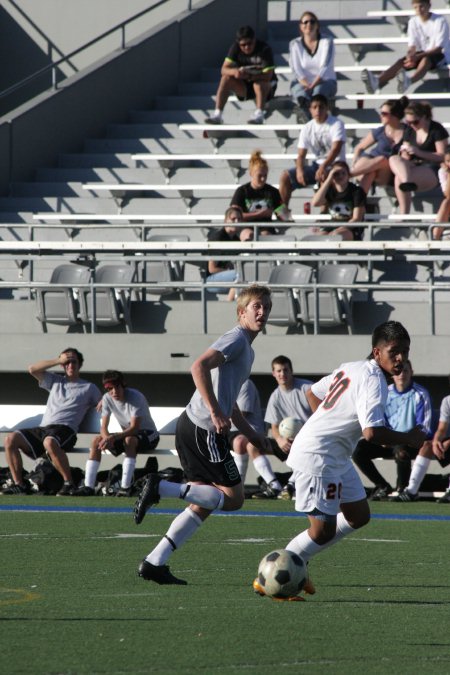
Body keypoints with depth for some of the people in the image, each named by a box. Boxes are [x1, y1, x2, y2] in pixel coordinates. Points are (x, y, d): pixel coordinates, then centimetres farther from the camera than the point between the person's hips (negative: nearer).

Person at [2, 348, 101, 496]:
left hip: (64, 428, -5)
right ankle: (19, 484, -17)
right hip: (42, 428, 5)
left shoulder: (89, 388, 17)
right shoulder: (55, 381, 27)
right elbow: (33, 369, 16)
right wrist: (58, 361, 11)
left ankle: (69, 483, -33)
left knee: (49, 442, -41)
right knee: (11, 439, -18)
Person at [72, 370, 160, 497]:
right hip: (126, 434, 6)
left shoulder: (135, 397, -25)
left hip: (148, 435, -6)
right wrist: (107, 438, -33)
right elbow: (104, 428, -9)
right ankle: (89, 486, -17)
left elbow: (134, 428, -31)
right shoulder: (107, 398, -8)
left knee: (130, 439, -38)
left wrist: (114, 437, -44)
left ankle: (125, 487, -38)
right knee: (96, 440, -13)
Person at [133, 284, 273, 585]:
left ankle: (154, 563, 9)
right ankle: (162, 488, -12)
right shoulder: (236, 338, -8)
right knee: (233, 497, -7)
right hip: (204, 430, -10)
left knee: (204, 504, 12)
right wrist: (216, 412, -26)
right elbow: (200, 366, -23)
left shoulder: (246, 348, 23)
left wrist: (250, 433, 31)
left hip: (192, 427, 10)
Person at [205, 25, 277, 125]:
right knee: (226, 79, -21)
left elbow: (268, 75, -28)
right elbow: (224, 70, -15)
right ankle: (217, 115, -26)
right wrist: (235, 72, -38)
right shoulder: (235, 48, -8)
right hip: (244, 86, 4)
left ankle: (259, 114, -41)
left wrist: (249, 76, -39)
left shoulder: (264, 49, -21)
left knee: (259, 83, -37)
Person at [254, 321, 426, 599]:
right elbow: (372, 432, -31)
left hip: (337, 458, 11)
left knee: (359, 516, 17)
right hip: (317, 456, -11)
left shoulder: (351, 368, 10)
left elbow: (313, 393, 22)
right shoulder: (374, 381, -20)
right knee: (323, 529, -9)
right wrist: (408, 439, -17)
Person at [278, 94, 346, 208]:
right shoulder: (307, 129, 5)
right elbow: (301, 155, 3)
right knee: (285, 176, -9)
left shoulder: (336, 124, -10)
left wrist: (323, 167, -37)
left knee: (324, 177, -41)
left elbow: (336, 149, -23)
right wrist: (299, 170, -20)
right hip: (316, 164, 6)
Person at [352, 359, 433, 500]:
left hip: (412, 442, -5)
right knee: (358, 450, -16)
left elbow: (424, 427, -11)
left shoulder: (420, 394, -7)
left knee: (401, 450, -40)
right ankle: (383, 487, -1)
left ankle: (402, 488, -15)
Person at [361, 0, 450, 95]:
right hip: (422, 54, 5)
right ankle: (377, 81, -50)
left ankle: (408, 81, -71)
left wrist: (417, 56, -30)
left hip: (440, 55, -5)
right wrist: (410, 57, -26)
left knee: (426, 59, -39)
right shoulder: (413, 22, 3)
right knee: (402, 61, -23)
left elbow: (438, 48, -19)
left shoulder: (440, 21, -13)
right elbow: (412, 45, -1)